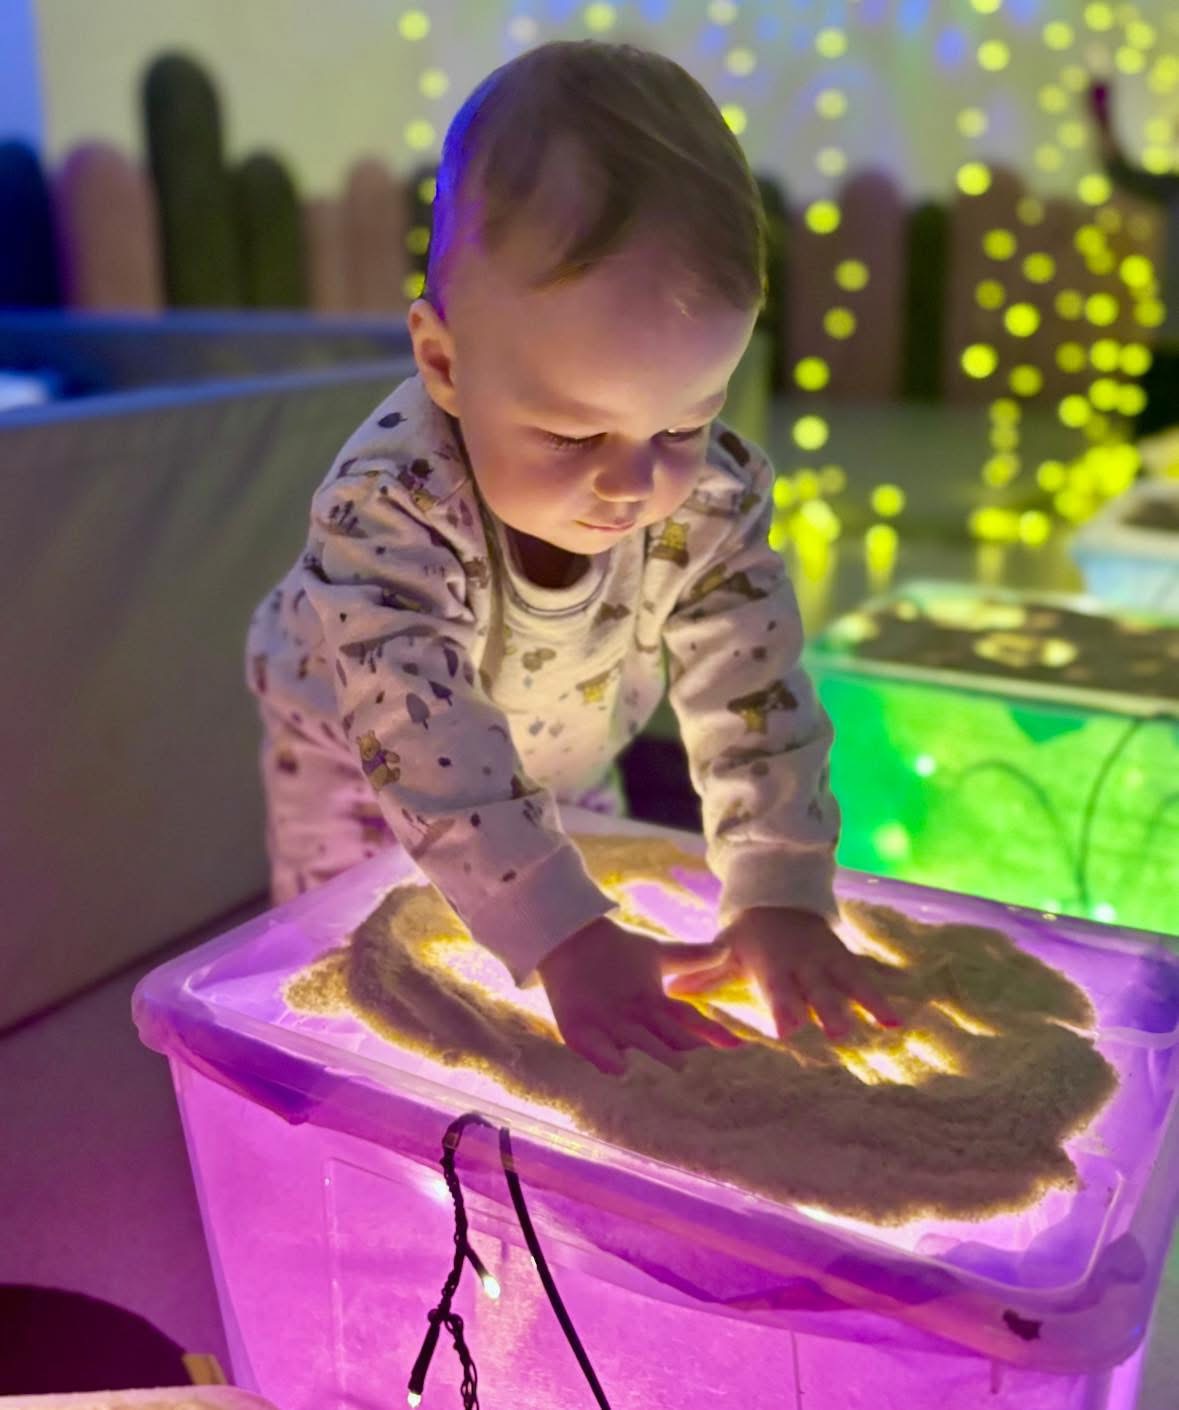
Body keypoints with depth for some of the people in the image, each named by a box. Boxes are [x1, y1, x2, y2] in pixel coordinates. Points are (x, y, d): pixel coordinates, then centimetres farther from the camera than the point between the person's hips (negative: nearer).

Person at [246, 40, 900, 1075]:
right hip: (354, 749, -2)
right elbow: (424, 736, -48)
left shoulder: (714, 501, -30)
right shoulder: (385, 506, -43)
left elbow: (755, 696, -28)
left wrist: (780, 898, -39)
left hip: (565, 756, 3)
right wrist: (562, 934, -56)